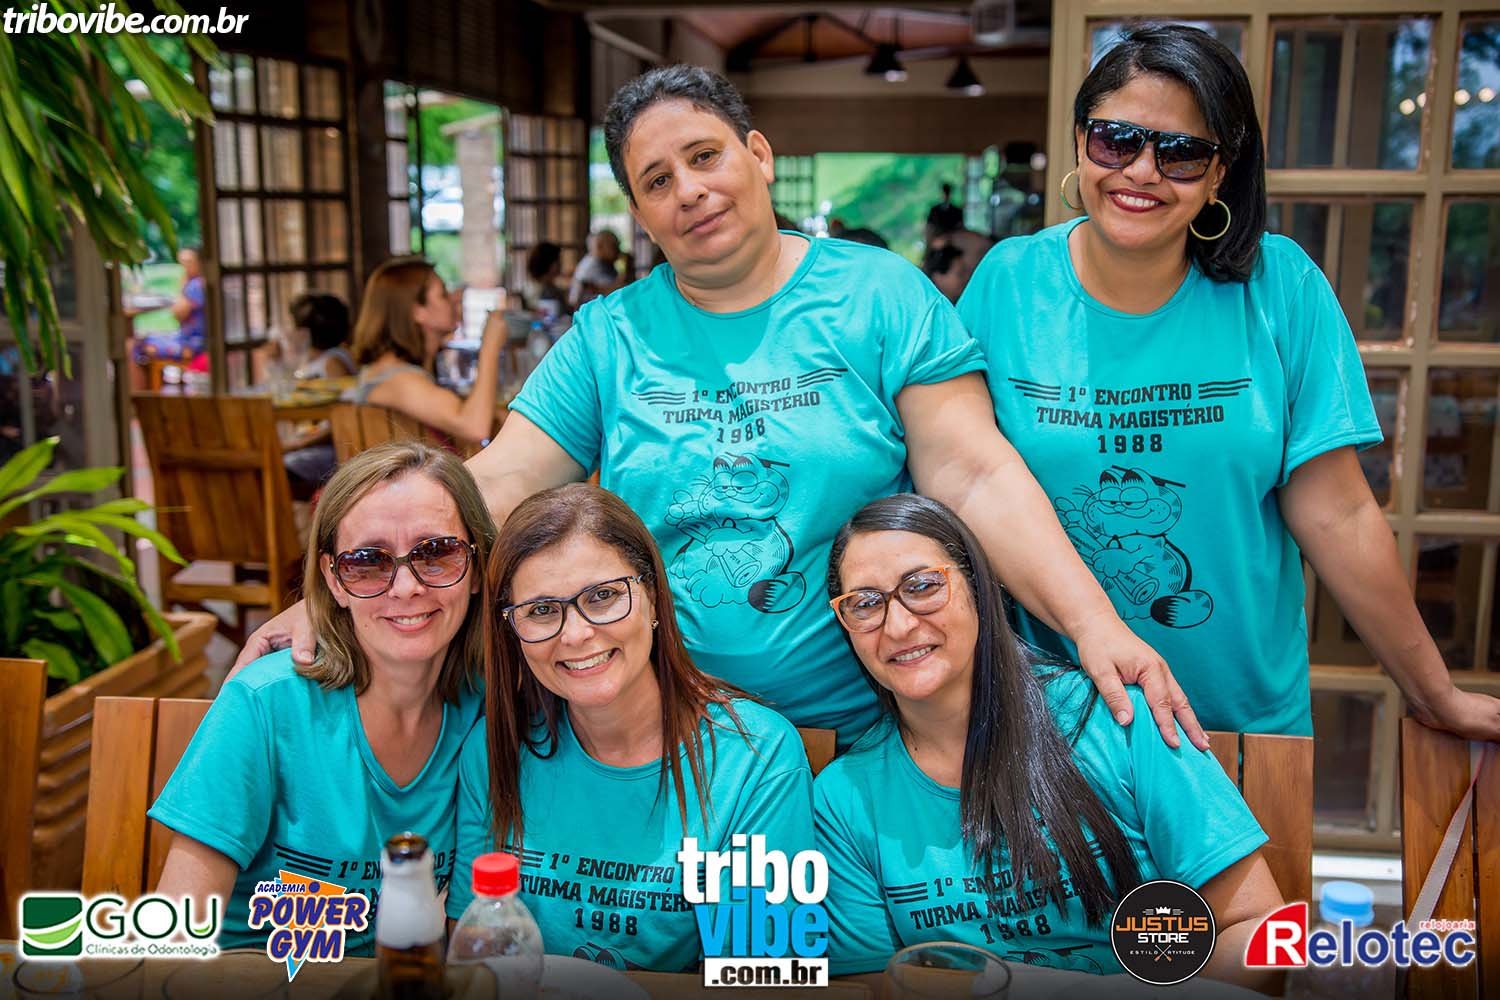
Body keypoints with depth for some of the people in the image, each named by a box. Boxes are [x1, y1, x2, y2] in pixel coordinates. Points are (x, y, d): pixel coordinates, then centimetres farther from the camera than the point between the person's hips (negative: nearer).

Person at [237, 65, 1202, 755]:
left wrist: (1094, 622, -23)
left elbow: (977, 479, -9)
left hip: (870, 731, -1)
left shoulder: (878, 296, -2)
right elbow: (494, 488, -2)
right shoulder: (607, 336, 4)